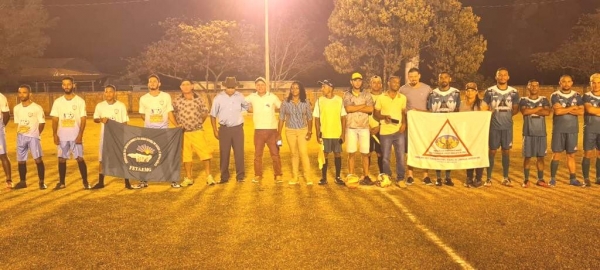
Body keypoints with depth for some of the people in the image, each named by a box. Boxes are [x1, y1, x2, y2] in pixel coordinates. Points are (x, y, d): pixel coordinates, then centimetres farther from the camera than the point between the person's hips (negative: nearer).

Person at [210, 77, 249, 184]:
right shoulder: (218, 98, -6)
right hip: (224, 129, 0)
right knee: (224, 153, 6)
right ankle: (224, 177, 16)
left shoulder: (239, 96, -1)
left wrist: (239, 113, 9)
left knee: (239, 153, 0)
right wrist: (215, 130, -1)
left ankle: (240, 176, 10)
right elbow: (213, 115, 1)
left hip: (237, 128, 1)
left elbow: (247, 106, 20)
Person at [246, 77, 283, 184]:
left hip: (272, 130, -2)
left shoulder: (272, 97, -3)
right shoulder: (252, 97, 2)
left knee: (275, 154, 1)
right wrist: (249, 109, 3)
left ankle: (278, 175, 10)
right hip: (258, 130, 2)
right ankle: (258, 176, 17)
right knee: (257, 154, 7)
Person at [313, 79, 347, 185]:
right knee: (324, 155, 5)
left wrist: (343, 133, -3)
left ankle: (338, 177, 17)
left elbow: (343, 118, 2)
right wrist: (318, 134, -3)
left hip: (337, 134, 0)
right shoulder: (319, 101, 0)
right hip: (324, 134, 0)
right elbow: (317, 119, 2)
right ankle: (324, 177, 14)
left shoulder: (339, 100, -1)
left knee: (338, 154, 7)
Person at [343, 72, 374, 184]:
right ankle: (351, 176, 10)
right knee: (351, 153, 2)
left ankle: (366, 175, 12)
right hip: (351, 127, -1)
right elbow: (348, 109, -12)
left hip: (364, 127, 1)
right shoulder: (347, 94, 4)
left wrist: (354, 108, -10)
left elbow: (370, 110, -7)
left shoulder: (367, 95, 7)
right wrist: (363, 105, -7)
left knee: (365, 153, 3)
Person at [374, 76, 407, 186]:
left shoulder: (403, 98, 7)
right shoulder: (381, 98, 2)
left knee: (400, 156, -1)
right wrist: (384, 117, -15)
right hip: (385, 131, -1)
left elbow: (404, 113, 13)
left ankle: (400, 179, 10)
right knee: (386, 157, 5)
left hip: (399, 131, 1)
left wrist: (404, 123, -5)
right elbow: (376, 114, 5)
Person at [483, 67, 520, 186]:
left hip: (507, 126, 2)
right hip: (494, 126, -2)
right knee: (492, 151, 2)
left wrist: (506, 114, -2)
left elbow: (515, 109, 10)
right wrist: (491, 114, -9)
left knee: (506, 151, 7)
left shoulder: (514, 92, 4)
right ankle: (489, 178, 9)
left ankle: (505, 178, 17)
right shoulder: (490, 91, -2)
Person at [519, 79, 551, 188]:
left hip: (541, 132, 2)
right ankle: (526, 180, 9)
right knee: (527, 157, 1)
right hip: (528, 133, -2)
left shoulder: (544, 100, 8)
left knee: (540, 157, 5)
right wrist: (539, 108, -9)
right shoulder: (524, 100, 3)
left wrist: (531, 111, -11)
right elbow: (524, 111, -16)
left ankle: (540, 179, 14)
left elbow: (547, 112, -9)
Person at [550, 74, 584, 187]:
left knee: (571, 154, 7)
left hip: (573, 130, 3)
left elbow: (581, 111, -5)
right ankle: (552, 178, 7)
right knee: (556, 154, 0)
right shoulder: (555, 96, -2)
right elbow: (557, 111, -16)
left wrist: (564, 110, -12)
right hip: (559, 130, -3)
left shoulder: (577, 96, 7)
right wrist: (573, 108, -7)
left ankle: (572, 178, 13)